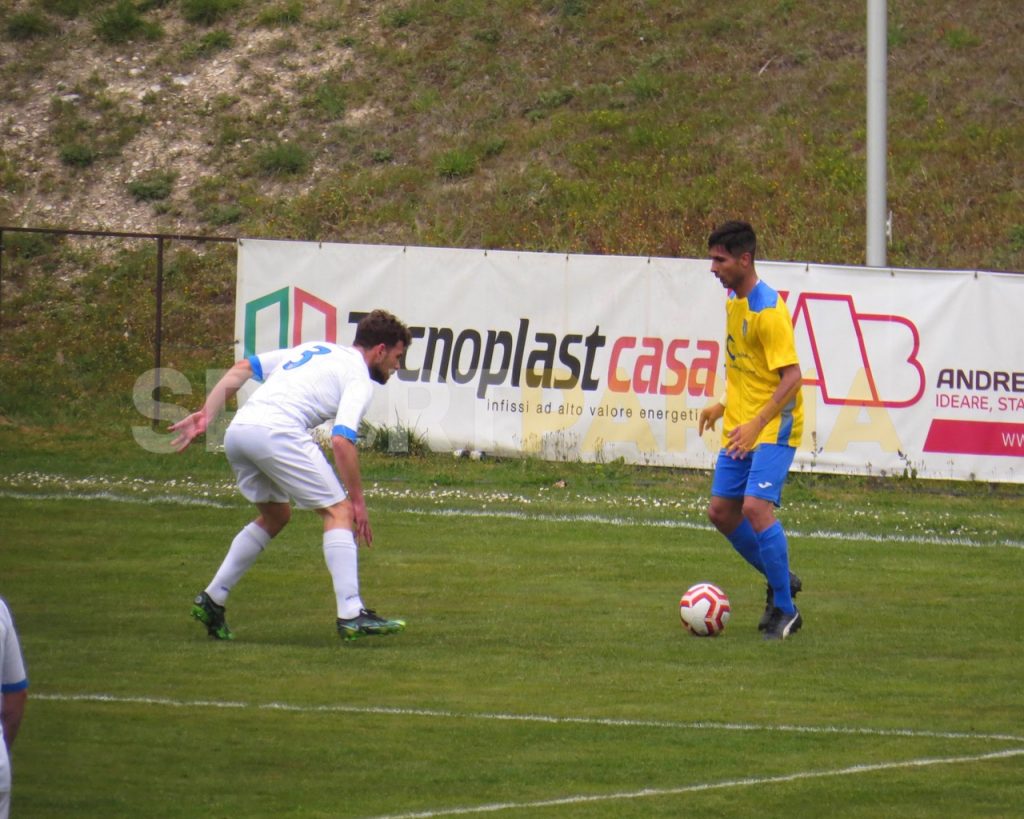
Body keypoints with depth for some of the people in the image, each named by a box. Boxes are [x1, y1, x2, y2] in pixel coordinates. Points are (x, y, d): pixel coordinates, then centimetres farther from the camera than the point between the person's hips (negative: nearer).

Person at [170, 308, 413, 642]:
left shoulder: (312, 350, 30)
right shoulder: (359, 377, 7)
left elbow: (241, 369, 23)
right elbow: (341, 441, -8)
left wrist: (206, 415, 19)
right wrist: (357, 501, -3)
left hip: (237, 431, 8)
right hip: (278, 433, -8)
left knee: (275, 515, 26)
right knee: (338, 511, 1)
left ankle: (211, 600, 23)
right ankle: (351, 614, -10)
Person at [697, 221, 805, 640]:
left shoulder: (769, 310, -19)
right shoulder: (733, 301, 10)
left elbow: (791, 376, -22)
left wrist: (756, 425, -28)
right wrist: (723, 405, 16)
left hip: (773, 428, -9)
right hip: (739, 426, 9)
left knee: (756, 507, -20)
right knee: (721, 511, 8)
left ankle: (785, 609, -8)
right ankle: (780, 580, 28)